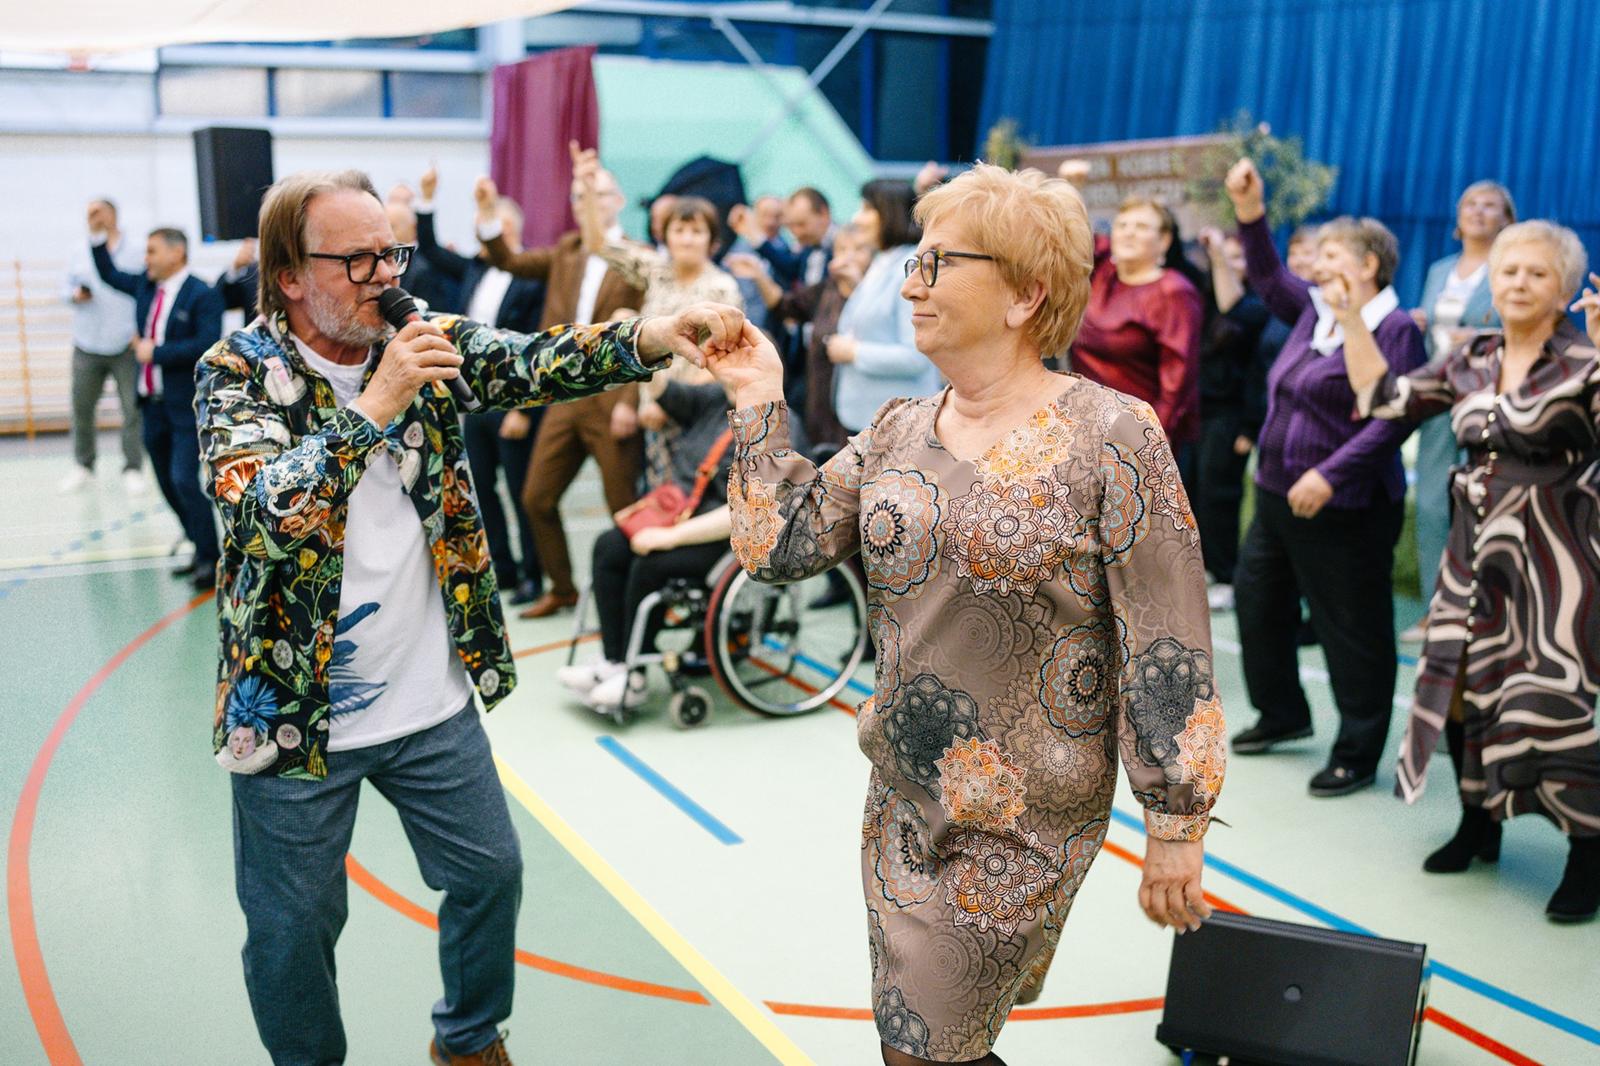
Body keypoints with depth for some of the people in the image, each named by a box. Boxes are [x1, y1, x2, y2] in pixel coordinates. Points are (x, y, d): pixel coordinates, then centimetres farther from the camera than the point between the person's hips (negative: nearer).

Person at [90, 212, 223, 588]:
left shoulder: (202, 295, -12)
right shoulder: (145, 286, 10)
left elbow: (207, 345, -22)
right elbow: (110, 274, 26)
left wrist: (155, 353, -17)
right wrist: (97, 234, 16)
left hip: (187, 406, -8)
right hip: (152, 404, 8)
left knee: (185, 481, -13)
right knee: (168, 485, 12)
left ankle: (210, 560, -4)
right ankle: (201, 552, 23)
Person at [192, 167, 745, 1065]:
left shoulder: (422, 337, 0)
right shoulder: (239, 372, -11)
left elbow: (534, 363, -15)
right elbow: (261, 512, -26)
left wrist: (656, 336, -31)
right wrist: (375, 406, -32)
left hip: (433, 701, 4)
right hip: (296, 709, -3)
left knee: (491, 872, 17)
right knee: (295, 926, 11)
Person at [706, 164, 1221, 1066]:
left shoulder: (1112, 437, -14)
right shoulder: (897, 433, 3)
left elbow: (1167, 650, -13)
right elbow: (781, 544, -1)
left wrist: (1177, 822, -11)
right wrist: (760, 403, -4)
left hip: (1023, 824, -6)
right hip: (901, 802, 6)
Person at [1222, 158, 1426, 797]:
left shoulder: (1395, 329, -13)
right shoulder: (1315, 311, 10)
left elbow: (1392, 420, -21)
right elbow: (1267, 278, 22)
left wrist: (1329, 475, -27)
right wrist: (1250, 213, 9)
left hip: (1344, 507, -9)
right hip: (1278, 494, 9)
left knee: (1353, 630, 1)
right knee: (1256, 601, 18)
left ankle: (1358, 755, 14)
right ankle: (1281, 714, 37)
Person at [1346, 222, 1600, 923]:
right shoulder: (1470, 359, 9)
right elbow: (1385, 397, 13)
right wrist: (1348, 319, 11)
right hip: (1475, 547, 6)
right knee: (1461, 686, 10)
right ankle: (1479, 824, 29)